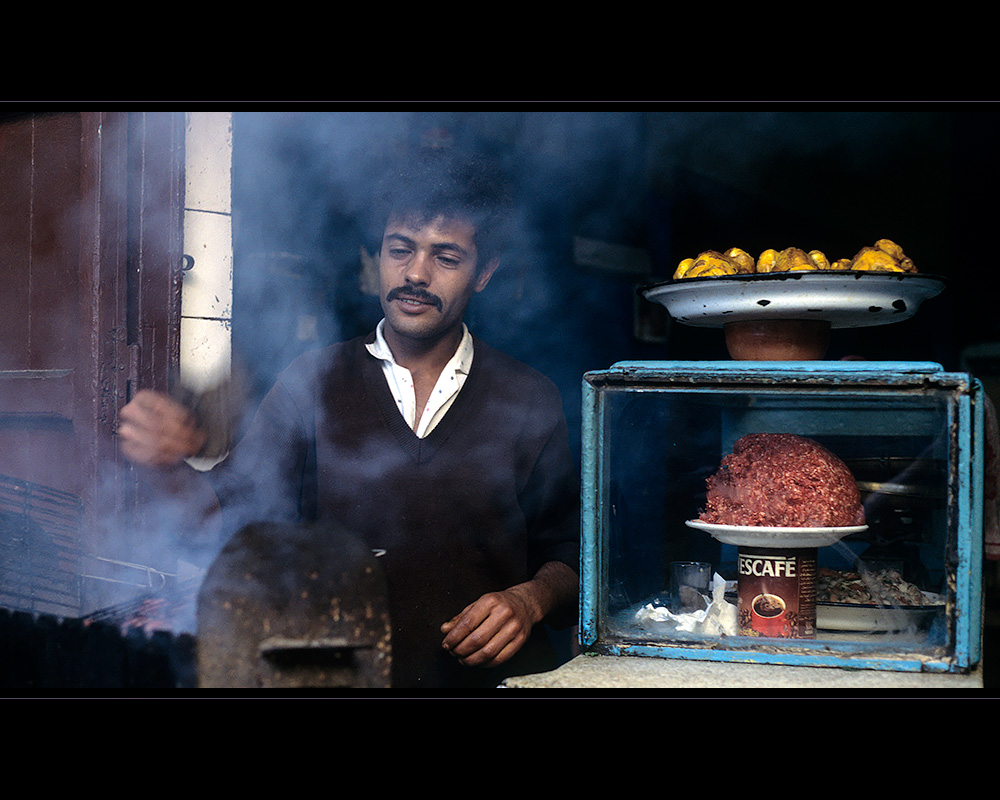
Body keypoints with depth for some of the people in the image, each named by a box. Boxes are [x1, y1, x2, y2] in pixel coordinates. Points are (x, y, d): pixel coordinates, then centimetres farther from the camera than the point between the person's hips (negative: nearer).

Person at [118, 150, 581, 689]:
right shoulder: (313, 382, 10)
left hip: (494, 678, 0)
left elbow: (570, 552, 15)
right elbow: (231, 518, 3)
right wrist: (171, 468, -16)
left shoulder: (530, 399, 9)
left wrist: (531, 599, -5)